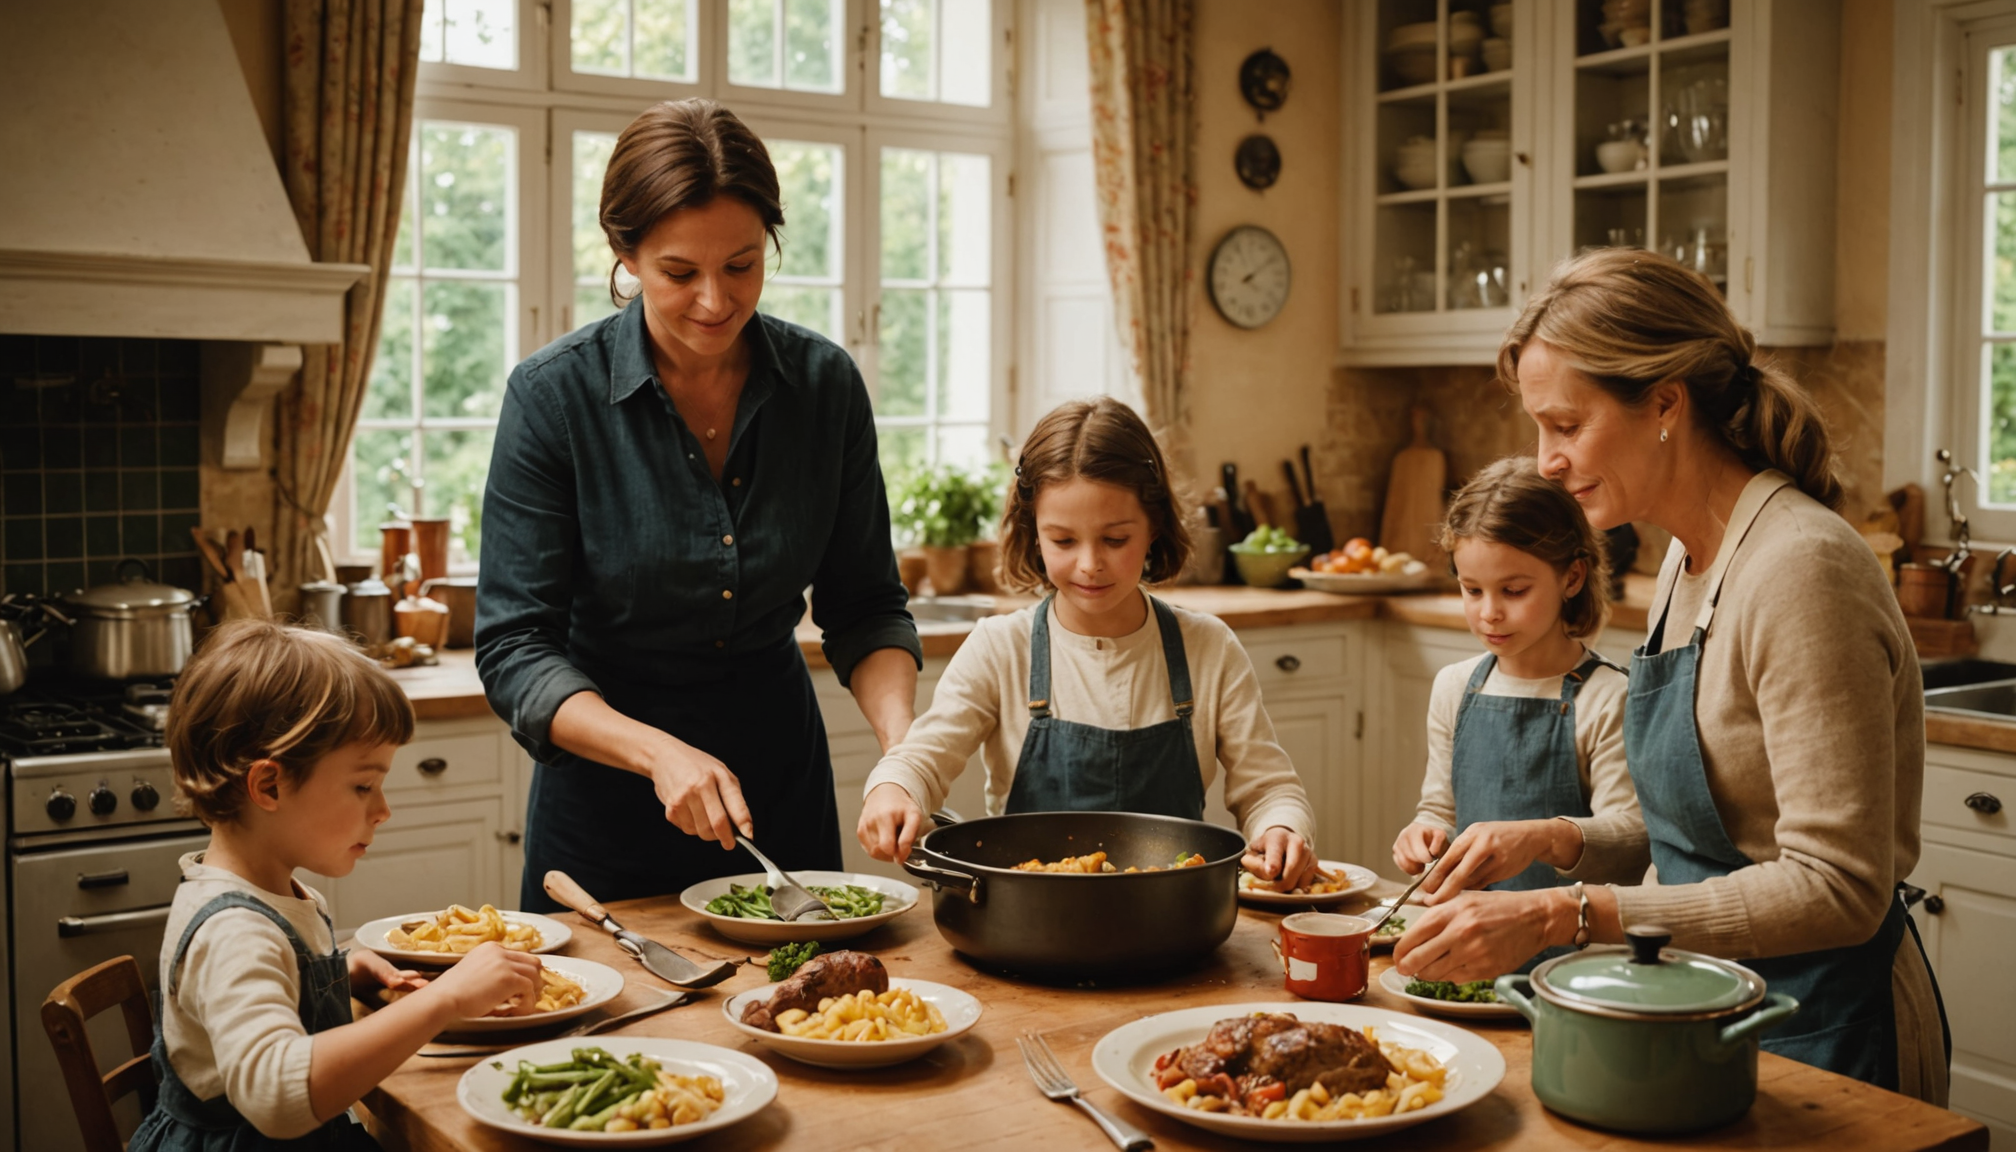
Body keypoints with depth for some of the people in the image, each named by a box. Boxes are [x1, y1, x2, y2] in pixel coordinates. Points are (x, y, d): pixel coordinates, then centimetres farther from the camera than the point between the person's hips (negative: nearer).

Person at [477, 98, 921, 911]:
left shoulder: (825, 382, -9)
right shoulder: (552, 395, -17)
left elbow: (865, 604, 0)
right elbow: (514, 650, -16)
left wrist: (900, 735, -18)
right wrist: (659, 751, -30)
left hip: (784, 776, 3)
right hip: (608, 797, -3)